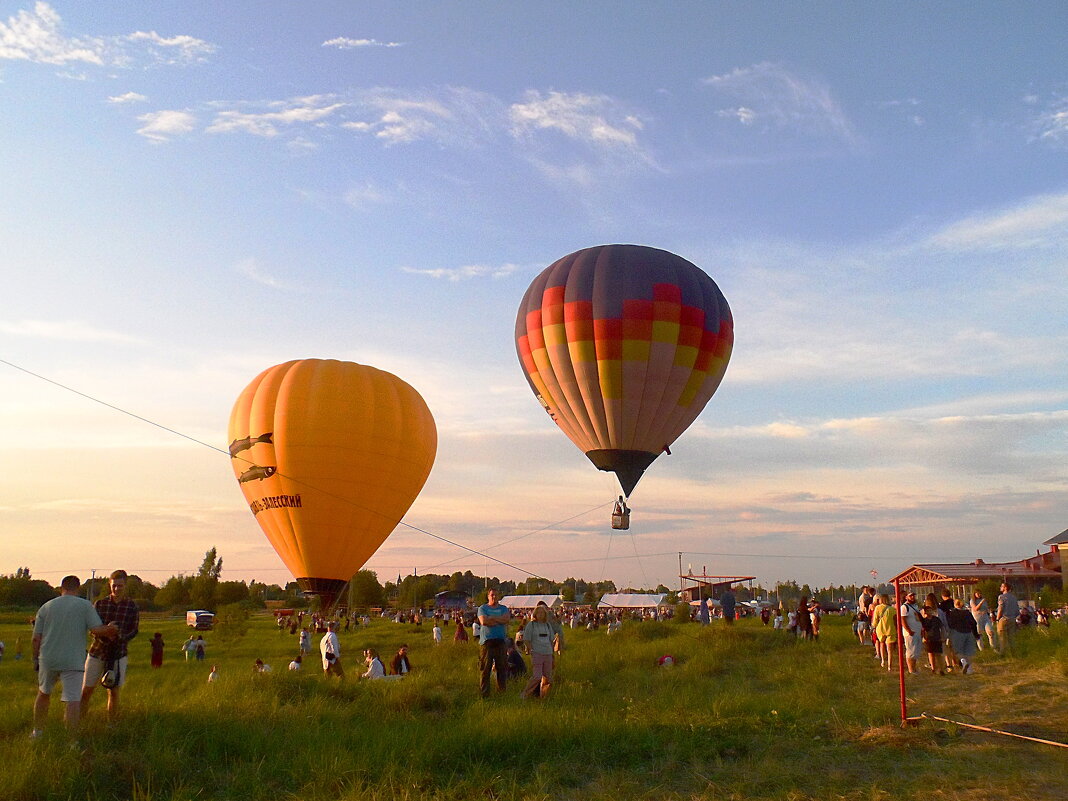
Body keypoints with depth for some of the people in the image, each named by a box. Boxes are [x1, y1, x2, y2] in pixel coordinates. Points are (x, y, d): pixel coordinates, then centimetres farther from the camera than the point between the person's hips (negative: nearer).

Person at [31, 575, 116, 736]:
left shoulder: (46, 607, 8)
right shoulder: (85, 605, -2)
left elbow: (36, 638, 7)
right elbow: (97, 630, -11)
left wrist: (36, 659, 16)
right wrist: (110, 630, 7)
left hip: (48, 659, 4)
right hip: (73, 661, -4)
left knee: (43, 694, 23)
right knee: (73, 700, -3)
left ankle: (37, 732, 33)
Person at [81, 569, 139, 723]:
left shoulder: (131, 607, 0)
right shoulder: (100, 604, 2)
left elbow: (134, 631, 0)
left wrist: (120, 637, -21)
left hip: (118, 653, -1)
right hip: (97, 651, 1)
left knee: (114, 691, 3)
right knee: (86, 690, 4)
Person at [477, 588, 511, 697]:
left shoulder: (503, 608, 15)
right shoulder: (482, 608, 7)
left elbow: (507, 619, -5)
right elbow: (483, 621, -10)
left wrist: (491, 618, -8)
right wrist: (500, 620, -4)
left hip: (500, 641, 3)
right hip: (486, 641, -3)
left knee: (502, 668, 4)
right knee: (485, 669, -3)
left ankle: (502, 692, 13)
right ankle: (484, 694, 2)